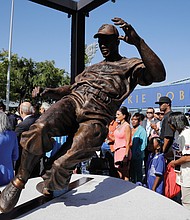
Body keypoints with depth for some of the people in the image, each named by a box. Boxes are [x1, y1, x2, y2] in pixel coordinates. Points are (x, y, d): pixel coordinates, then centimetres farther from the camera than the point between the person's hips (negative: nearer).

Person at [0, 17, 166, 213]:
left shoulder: (131, 66, 15)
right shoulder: (92, 68, 34)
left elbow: (159, 75, -6)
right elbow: (70, 88, 34)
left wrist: (138, 41, -17)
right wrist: (48, 91, 13)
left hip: (96, 118, -4)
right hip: (73, 101, 5)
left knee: (63, 165, -24)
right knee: (38, 130, -29)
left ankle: (49, 187, 12)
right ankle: (19, 181, -8)